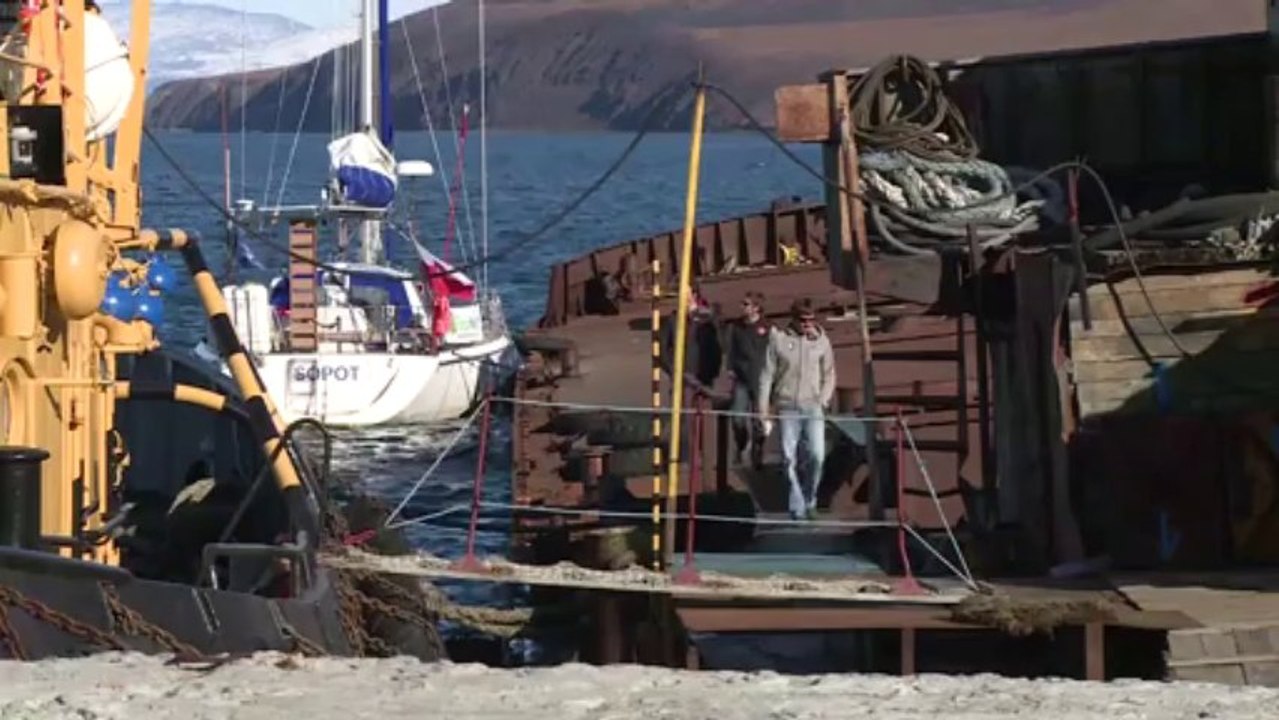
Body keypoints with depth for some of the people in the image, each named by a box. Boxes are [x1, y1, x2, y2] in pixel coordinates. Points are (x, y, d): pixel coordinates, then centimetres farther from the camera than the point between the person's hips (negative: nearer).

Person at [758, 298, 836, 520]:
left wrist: (822, 401, 1)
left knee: (817, 456, -11)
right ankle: (797, 510, 0)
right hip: (787, 407, -1)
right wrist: (764, 412, 1)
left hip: (812, 407, 1)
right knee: (789, 458, -5)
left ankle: (810, 501, 9)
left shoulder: (821, 341, 6)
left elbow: (829, 375, 14)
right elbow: (767, 376, 4)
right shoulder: (778, 340, 1)